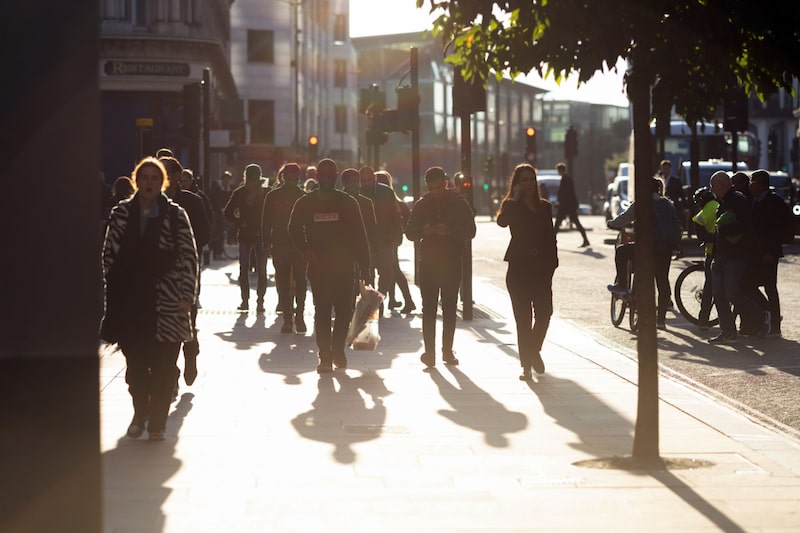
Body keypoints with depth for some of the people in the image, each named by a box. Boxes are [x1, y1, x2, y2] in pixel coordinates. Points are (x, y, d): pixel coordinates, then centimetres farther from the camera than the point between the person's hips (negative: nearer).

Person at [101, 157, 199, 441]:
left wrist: (186, 296, -5)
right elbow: (109, 253, 9)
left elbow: (189, 257, -1)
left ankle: (157, 420, 10)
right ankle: (140, 414, 26)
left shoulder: (176, 215, -1)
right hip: (129, 301, 2)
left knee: (163, 366, 0)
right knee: (135, 362, 7)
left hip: (166, 303, -2)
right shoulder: (121, 212, 6)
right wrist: (112, 288, 3)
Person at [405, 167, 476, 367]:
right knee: (429, 309, -5)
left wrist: (449, 231, -19)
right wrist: (424, 230, -16)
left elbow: (470, 231, -2)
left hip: (452, 263, 0)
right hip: (427, 263, 0)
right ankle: (429, 351, -7)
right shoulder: (421, 205, 7)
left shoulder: (459, 204, 2)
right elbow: (410, 232, 7)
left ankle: (447, 349, 12)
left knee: (449, 309, 5)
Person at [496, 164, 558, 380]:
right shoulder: (511, 206, 1)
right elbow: (501, 221, -22)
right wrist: (515, 199, -15)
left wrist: (552, 263, 3)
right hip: (519, 267, -3)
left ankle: (534, 351, 22)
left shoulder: (545, 206, 12)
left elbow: (551, 237, 12)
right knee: (523, 317, -2)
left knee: (544, 312, -4)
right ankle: (526, 363, 4)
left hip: (541, 267, 3)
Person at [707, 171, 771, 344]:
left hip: (737, 256, -10)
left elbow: (746, 226, -23)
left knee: (733, 295, -11)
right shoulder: (722, 202, 19)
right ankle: (728, 333, 10)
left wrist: (724, 229, -19)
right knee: (719, 296, 4)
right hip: (721, 256, 10)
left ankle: (763, 316, 10)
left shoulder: (738, 200, -11)